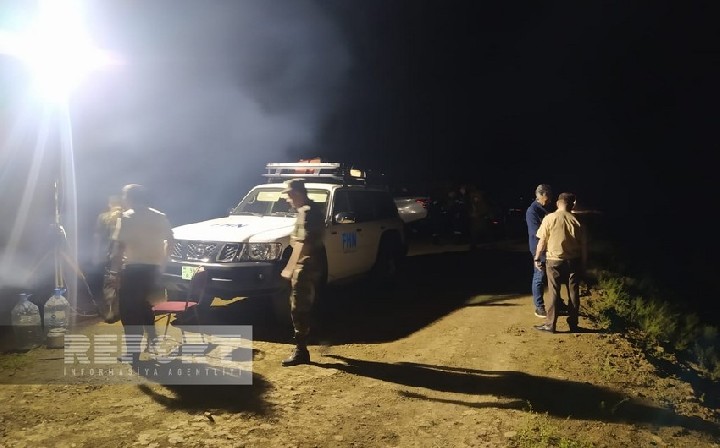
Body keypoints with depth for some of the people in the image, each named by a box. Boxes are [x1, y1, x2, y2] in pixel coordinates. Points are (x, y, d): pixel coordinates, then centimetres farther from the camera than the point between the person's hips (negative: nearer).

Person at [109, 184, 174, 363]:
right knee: (145, 306, 23)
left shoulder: (127, 217, -7)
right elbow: (170, 240, 12)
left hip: (134, 268, -6)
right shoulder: (160, 217, 10)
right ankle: (153, 342, 28)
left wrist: (115, 266, -4)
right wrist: (162, 259, 21)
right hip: (153, 268, 6)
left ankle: (133, 352, 1)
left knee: (129, 310, 1)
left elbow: (119, 245, -14)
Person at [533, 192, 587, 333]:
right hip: (573, 262, 2)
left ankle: (550, 324, 7)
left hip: (554, 261, -2)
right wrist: (583, 264, 10)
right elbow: (583, 245, 0)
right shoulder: (576, 221, -3)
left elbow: (542, 242, -7)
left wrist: (537, 258, 4)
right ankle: (573, 324, 17)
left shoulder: (550, 218, -8)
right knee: (573, 293, 10)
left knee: (554, 293, 4)